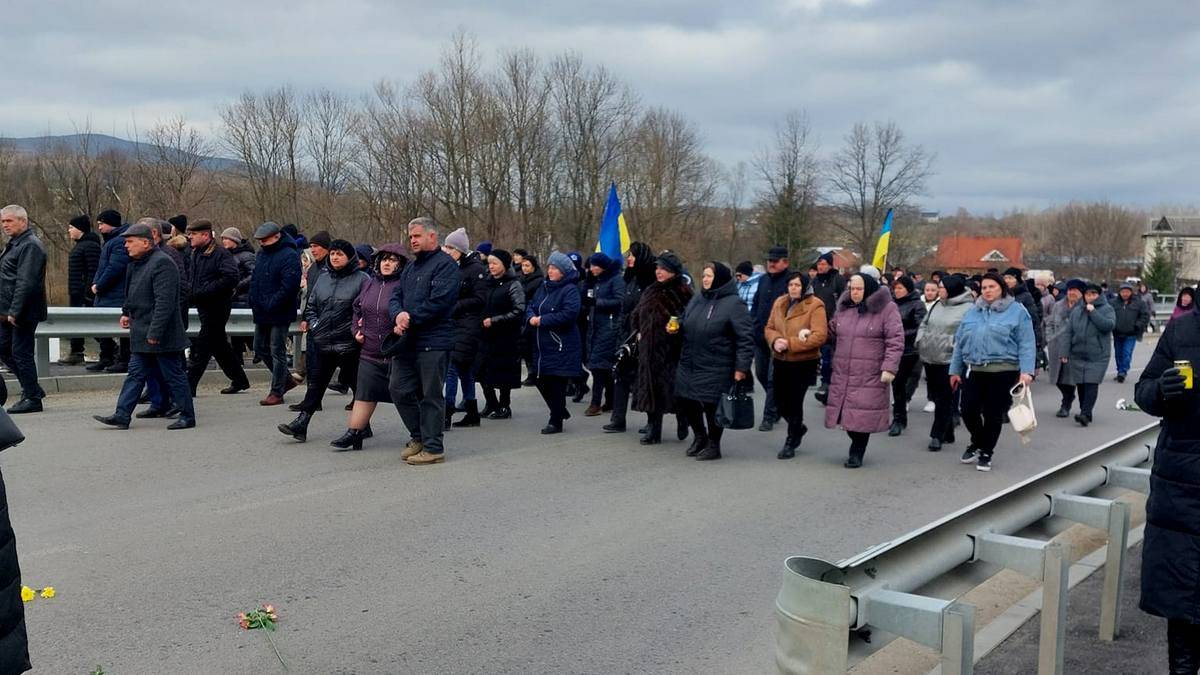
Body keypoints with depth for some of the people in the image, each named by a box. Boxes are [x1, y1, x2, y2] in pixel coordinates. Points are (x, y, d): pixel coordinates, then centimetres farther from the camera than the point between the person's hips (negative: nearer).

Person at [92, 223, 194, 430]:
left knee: (174, 376, 0)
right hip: (142, 335, 9)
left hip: (162, 335, -9)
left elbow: (165, 302, -24)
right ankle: (122, 416, 13)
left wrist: (155, 332, -26)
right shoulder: (137, 263, 13)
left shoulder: (162, 263, -18)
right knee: (136, 374, 10)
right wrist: (126, 312, 16)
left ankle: (187, 417, 9)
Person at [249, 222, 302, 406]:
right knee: (260, 349, 16)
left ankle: (277, 392, 6)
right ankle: (286, 379, 30)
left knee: (277, 352, -2)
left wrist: (271, 305, -22)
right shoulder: (261, 253, 12)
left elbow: (289, 285, -23)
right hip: (262, 314, 9)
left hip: (279, 314, -9)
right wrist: (253, 300, 7)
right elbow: (255, 279, 21)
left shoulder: (289, 256, -15)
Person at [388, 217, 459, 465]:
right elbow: (395, 298, 13)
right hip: (407, 341, 8)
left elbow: (438, 302, -19)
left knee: (431, 396, -1)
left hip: (433, 342, -8)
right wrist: (398, 315, -10)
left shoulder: (446, 265, -8)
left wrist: (409, 319, -14)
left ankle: (433, 448, 7)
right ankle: (418, 437, 25)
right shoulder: (410, 267, 19)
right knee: (399, 389, 10)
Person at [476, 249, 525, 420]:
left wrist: (494, 320, -16)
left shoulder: (513, 285, -8)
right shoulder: (488, 282, 12)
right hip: (487, 335, 6)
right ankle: (491, 404, 20)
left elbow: (519, 312, -14)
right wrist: (482, 319, 4)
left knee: (503, 373, 0)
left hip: (506, 337, -6)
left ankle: (504, 407, 14)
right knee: (482, 369, 5)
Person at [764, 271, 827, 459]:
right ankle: (798, 428, 38)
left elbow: (820, 336, -18)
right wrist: (775, 340, -11)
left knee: (794, 402, -2)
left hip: (803, 362, -6)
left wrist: (790, 343, -21)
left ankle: (791, 442, 14)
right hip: (781, 361, 6)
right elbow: (769, 328, 13)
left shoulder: (815, 306, -10)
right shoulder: (780, 303, 8)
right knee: (780, 401, 11)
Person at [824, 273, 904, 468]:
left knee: (862, 416, -6)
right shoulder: (844, 308, 13)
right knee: (847, 413, 5)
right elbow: (832, 330, 27)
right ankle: (857, 445, 26)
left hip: (869, 377, -5)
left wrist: (889, 368, -14)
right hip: (843, 374, 5)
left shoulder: (887, 309, -4)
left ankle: (857, 453, 10)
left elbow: (895, 341, -7)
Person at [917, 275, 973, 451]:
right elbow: (924, 324, 22)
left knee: (945, 400, -4)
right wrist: (920, 340, 9)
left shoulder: (968, 308, -9)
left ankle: (937, 435, 1)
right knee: (936, 398, 13)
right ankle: (947, 434, 25)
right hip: (931, 358, 8)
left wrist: (953, 345, -20)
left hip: (950, 360, -7)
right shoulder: (937, 305, 13)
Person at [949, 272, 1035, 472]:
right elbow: (960, 342, 15)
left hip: (1003, 372, -4)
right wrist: (955, 370, 12)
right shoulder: (972, 312, 12)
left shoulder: (1017, 311, -1)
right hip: (973, 371, 4)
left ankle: (986, 453, 22)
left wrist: (1026, 371, -16)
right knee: (968, 410, 2)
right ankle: (977, 442, 30)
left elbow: (1026, 345, -6)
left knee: (993, 414, 4)